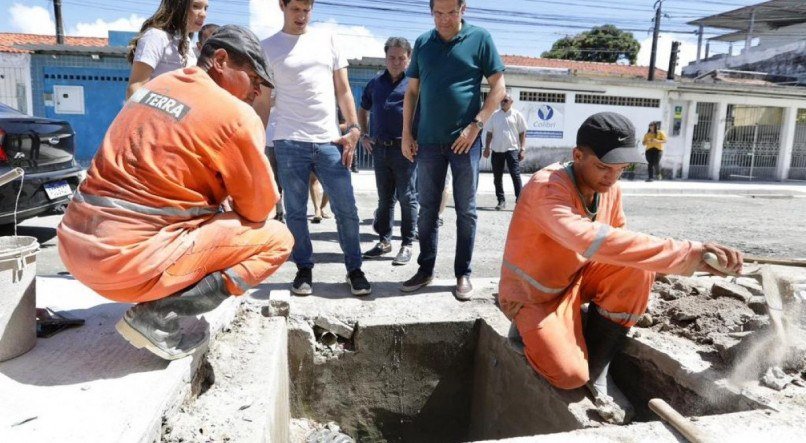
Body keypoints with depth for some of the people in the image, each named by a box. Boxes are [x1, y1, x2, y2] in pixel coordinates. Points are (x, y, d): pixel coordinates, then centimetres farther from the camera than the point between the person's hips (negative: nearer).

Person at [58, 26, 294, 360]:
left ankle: (157, 304, 14)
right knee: (277, 239, -1)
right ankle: (156, 316, -8)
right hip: (130, 260, -9)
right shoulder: (237, 116, -10)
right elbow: (258, 207, -4)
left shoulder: (157, 85, 14)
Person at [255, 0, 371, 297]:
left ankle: (354, 269, 15)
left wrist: (353, 129, -1)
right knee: (295, 212, 6)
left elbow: (343, 89, 11)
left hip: (330, 141, 2)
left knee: (347, 210, 2)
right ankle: (304, 269, 21)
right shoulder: (268, 48, 6)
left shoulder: (327, 40, 12)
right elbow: (262, 102, 6)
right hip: (290, 143, -1)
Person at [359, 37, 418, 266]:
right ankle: (384, 240, 23)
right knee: (384, 198, 12)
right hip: (380, 148, 5)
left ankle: (407, 244, 10)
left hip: (405, 148, -5)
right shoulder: (376, 83, 13)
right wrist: (364, 135, 14)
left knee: (407, 198, 1)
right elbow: (363, 110, 25)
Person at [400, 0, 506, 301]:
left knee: (465, 210, 4)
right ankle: (426, 269, 20)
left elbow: (499, 88, -2)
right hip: (429, 141, 3)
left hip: (465, 140, -3)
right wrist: (407, 133, 5)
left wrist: (475, 125, -12)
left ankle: (463, 274, 14)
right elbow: (412, 91, 13)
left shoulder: (480, 39, 0)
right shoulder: (422, 43, 9)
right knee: (427, 208, 8)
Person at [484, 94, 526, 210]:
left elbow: (522, 133, 3)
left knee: (515, 175, -10)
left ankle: (519, 199, -4)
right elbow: (489, 133, 11)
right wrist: (487, 148, 3)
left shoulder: (517, 115, 3)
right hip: (497, 150, 3)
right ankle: (501, 200, 15)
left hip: (512, 149, -3)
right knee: (497, 177, 5)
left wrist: (522, 149, -5)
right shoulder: (494, 115, 9)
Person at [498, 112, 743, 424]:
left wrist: (690, 257, -19)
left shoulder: (609, 189, -6)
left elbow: (620, 241, 1)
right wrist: (687, 252, -47)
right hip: (531, 295, -6)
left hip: (573, 280, 7)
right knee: (570, 374, -26)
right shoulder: (546, 188, -31)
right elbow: (593, 241, -47)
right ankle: (533, 333, 10)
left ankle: (597, 369, -4)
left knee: (637, 270, -21)